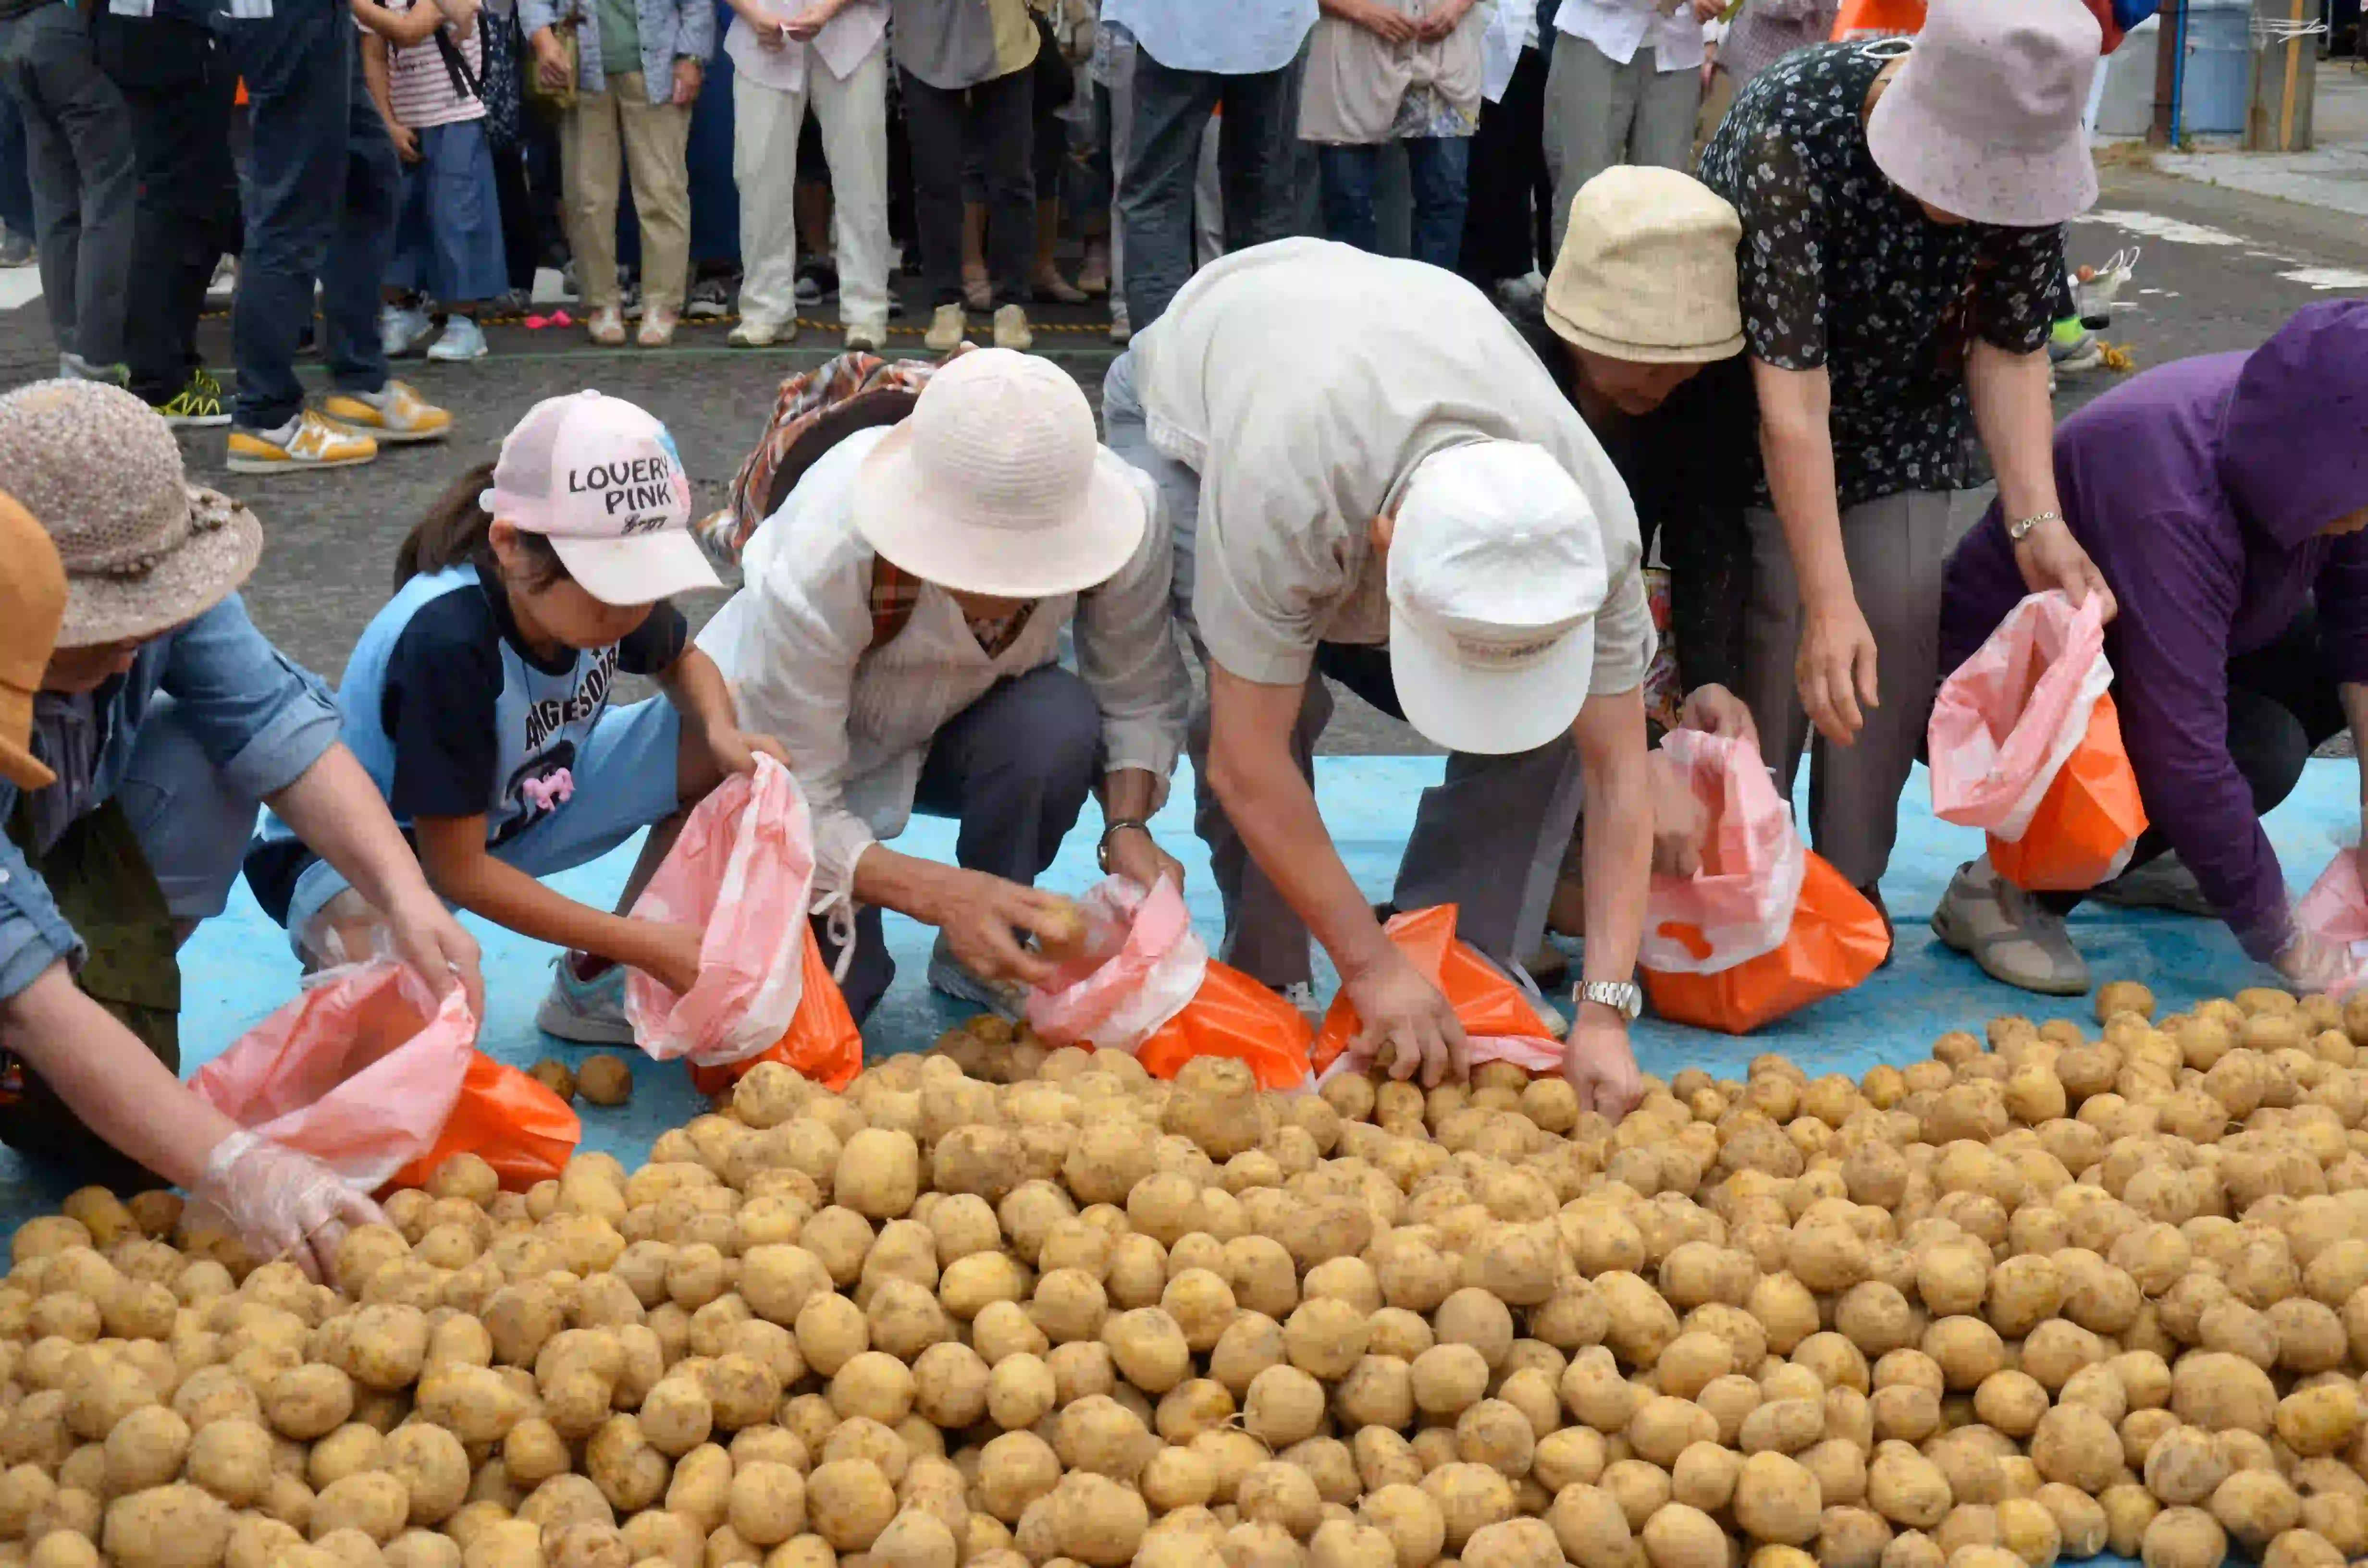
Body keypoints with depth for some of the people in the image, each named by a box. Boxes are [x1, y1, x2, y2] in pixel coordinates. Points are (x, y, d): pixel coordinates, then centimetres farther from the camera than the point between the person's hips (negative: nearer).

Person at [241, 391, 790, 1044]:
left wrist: (723, 732, -17)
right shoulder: (447, 642, -36)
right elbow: (457, 870, -29)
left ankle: (597, 986, 2)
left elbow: (682, 660, 8)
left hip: (518, 803, 7)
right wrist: (647, 944, -30)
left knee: (726, 760, -11)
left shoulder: (606, 587, -17)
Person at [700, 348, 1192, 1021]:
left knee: (1060, 725, -33)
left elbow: (1142, 697, -14)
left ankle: (986, 966, -7)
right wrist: (943, 895, -48)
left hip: (961, 724, 3)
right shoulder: (823, 558, -40)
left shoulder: (1124, 511, -31)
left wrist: (1127, 829, -33)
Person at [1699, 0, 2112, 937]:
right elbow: (1793, 399, -36)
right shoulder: (1790, 131, -37)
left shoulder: (2029, 154, -23)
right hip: (1757, 402, -3)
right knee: (1765, 628, -11)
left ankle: (1852, 884, 10)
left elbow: (2009, 350, -12)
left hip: (1906, 418, 4)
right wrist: (1830, 604, -38)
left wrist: (2039, 525, -25)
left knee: (1904, 621, -6)